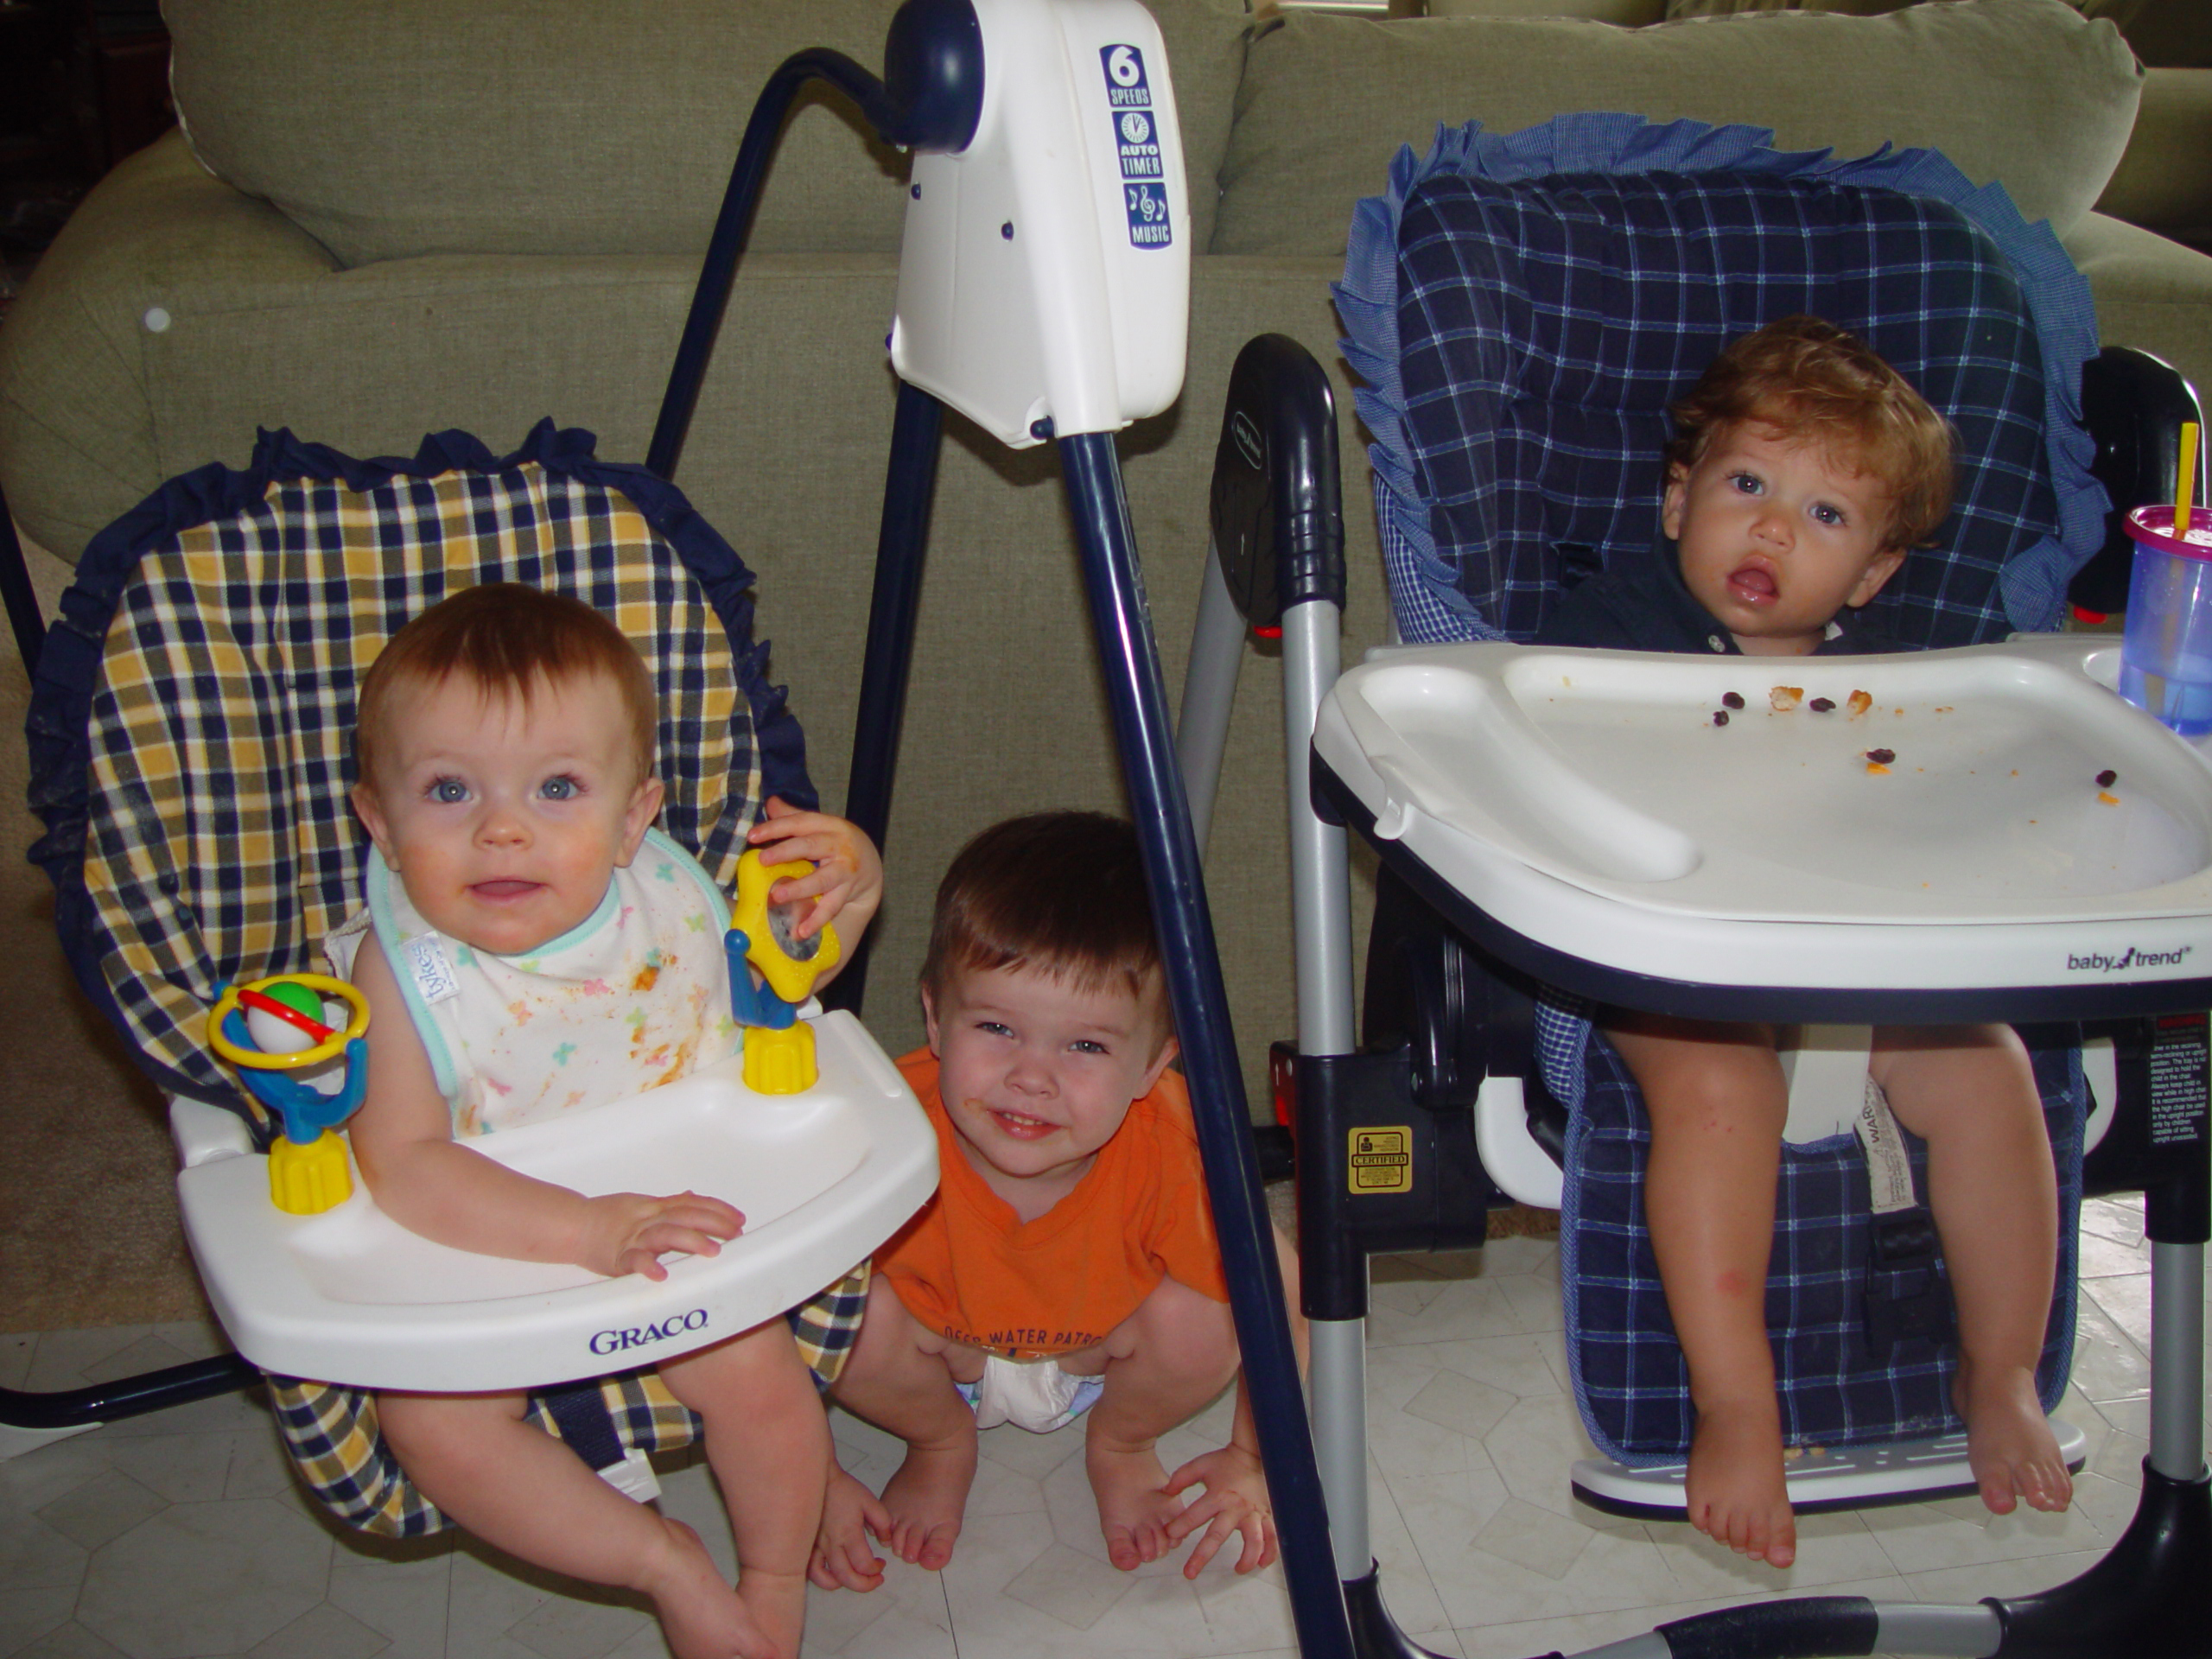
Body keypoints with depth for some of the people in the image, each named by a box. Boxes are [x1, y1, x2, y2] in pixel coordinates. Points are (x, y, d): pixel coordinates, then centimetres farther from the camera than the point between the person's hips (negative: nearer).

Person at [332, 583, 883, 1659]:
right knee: (432, 1423, -21)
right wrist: (587, 1230, -41)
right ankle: (660, 1559, -2)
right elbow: (402, 1164, -30)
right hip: (482, 1251, -1)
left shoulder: (664, 898, -10)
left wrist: (845, 896, -12)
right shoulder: (405, 973, -22)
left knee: (759, 1371, -15)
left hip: (677, 1223, 2)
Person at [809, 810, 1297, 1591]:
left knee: (1203, 1322, -28)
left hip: (1101, 1351, 1)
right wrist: (817, 1480, -16)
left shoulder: (1171, 1154, -36)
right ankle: (940, 1443, 7)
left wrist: (1249, 1463, -9)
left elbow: (1280, 1293, -18)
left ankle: (1120, 1446, 9)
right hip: (942, 1348, 0)